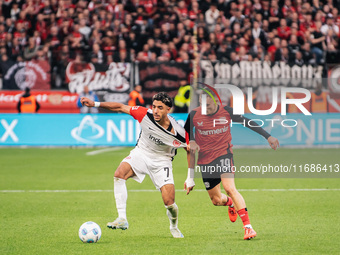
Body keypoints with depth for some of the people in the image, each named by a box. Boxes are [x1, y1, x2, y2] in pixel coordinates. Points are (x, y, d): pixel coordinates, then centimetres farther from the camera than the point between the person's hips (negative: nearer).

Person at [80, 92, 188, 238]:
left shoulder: (178, 133, -23)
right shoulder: (145, 115, -20)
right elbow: (120, 107, -9)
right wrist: (95, 104, -12)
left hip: (161, 160, -2)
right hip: (141, 153, 2)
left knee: (169, 203, -13)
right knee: (119, 174, -29)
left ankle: (174, 227, 23)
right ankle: (122, 219, -27)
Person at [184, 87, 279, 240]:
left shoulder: (226, 112, -9)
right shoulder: (194, 115, -7)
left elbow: (248, 123, 1)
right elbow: (186, 131, 10)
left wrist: (268, 137, -2)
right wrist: (192, 141, -11)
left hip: (223, 154, -3)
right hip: (205, 158, 3)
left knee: (229, 188, -25)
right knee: (216, 200, 8)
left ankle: (248, 227, -26)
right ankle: (230, 203, 48)